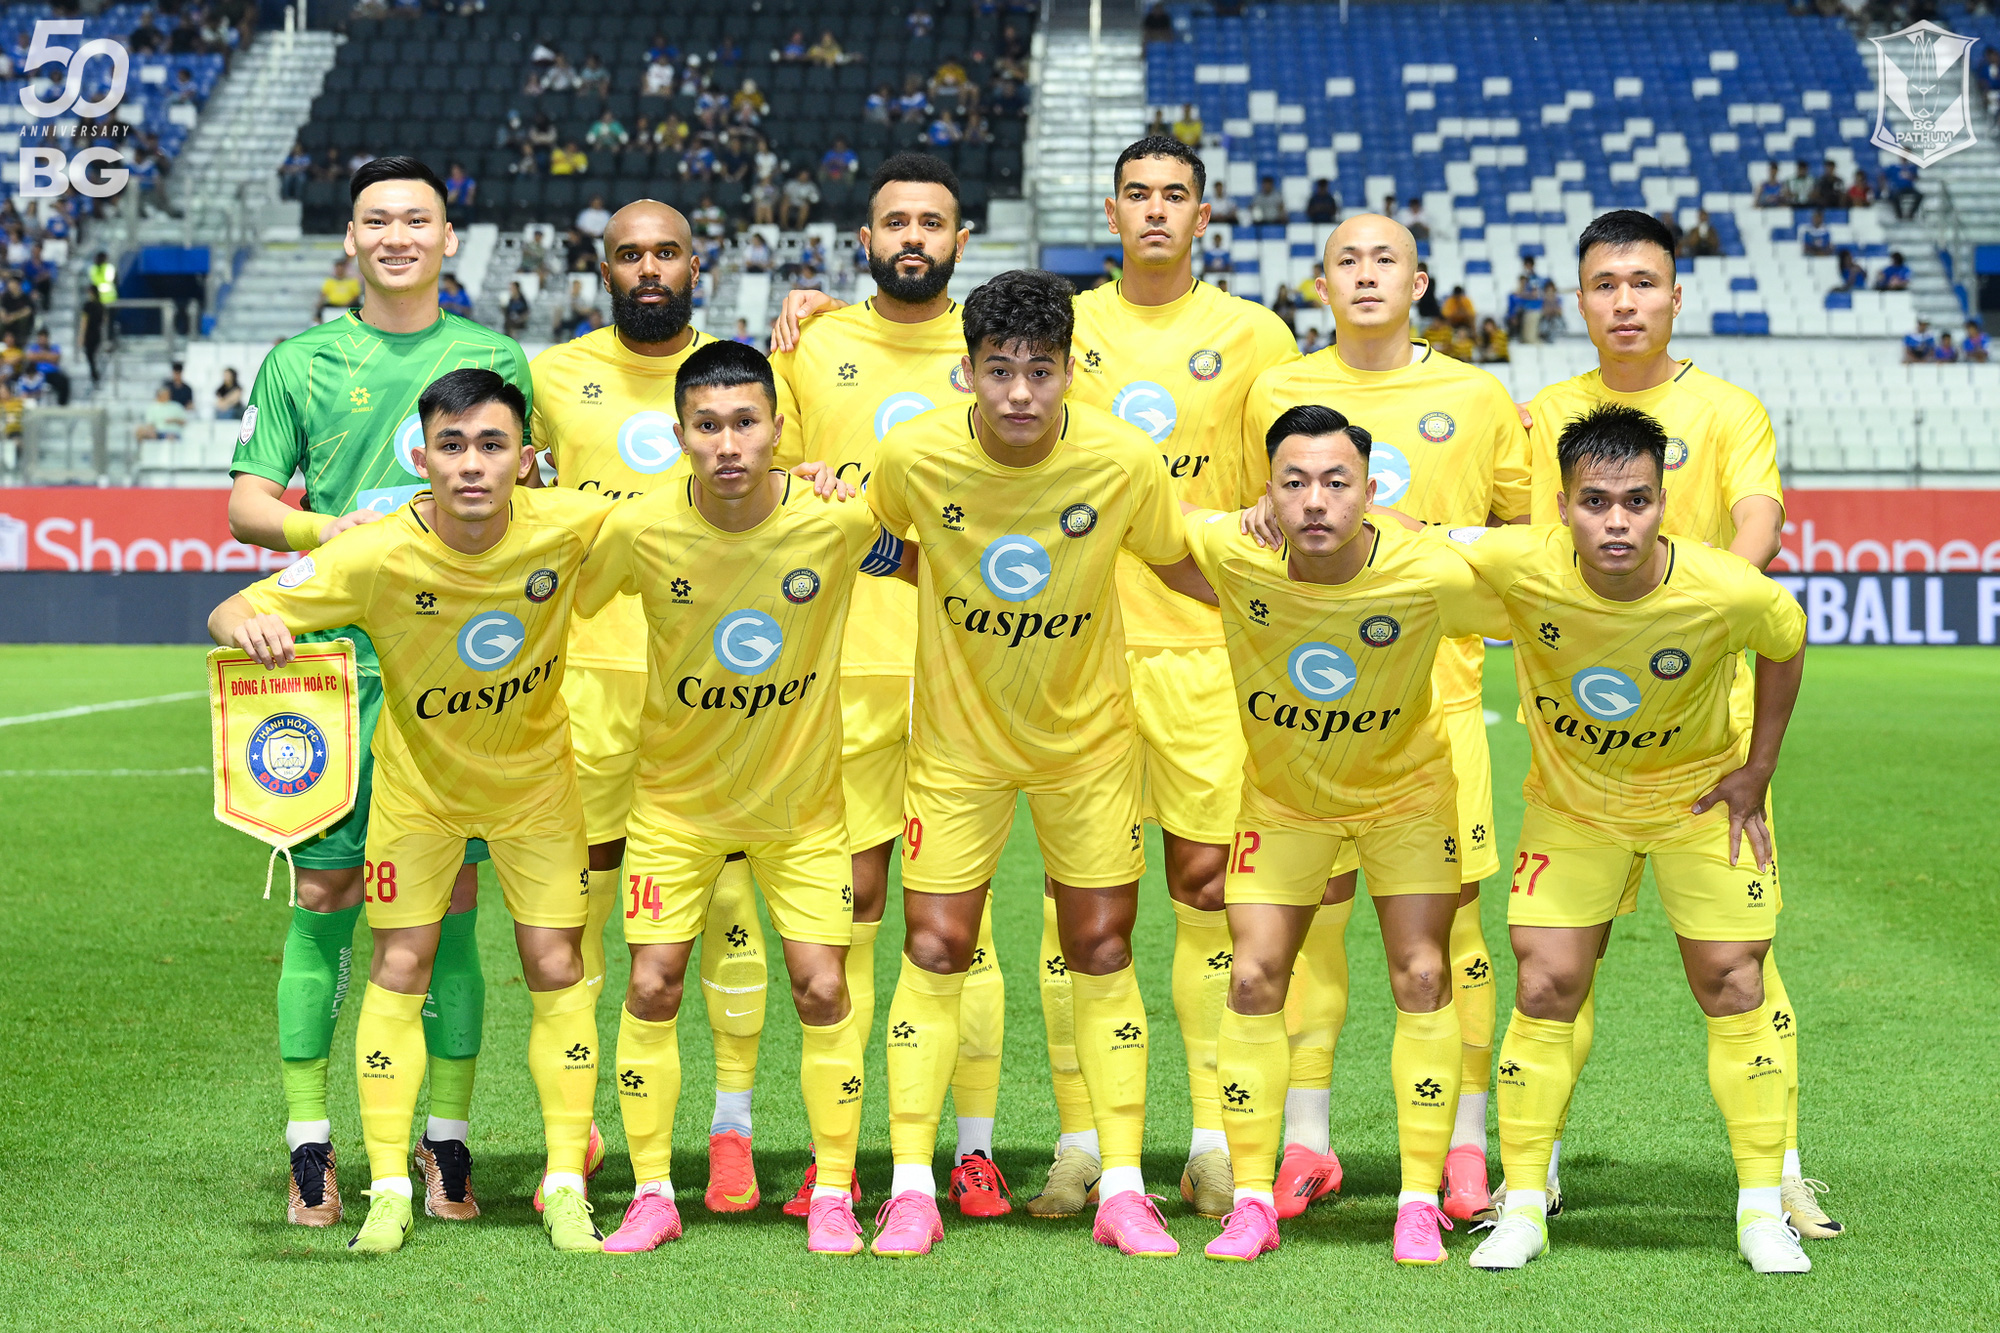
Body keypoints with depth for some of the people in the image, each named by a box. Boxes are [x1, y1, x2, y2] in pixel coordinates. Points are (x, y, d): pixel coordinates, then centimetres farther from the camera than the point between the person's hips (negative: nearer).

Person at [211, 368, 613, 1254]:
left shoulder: (565, 528, -26)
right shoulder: (376, 556, -30)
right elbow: (231, 613, -26)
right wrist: (249, 624, -51)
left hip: (536, 774, 1)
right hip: (420, 780, -1)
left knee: (556, 968, 1)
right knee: (400, 968, -1)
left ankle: (565, 1188, 11)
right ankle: (389, 1191, 8)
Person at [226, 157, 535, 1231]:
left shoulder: (496, 359, 12)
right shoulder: (299, 362, 9)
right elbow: (246, 506, 7)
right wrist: (334, 529, -12)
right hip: (335, 658, -1)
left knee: (453, 900, 1)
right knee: (324, 895, -2)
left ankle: (447, 1145, 9)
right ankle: (308, 1152, 4)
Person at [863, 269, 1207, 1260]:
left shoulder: (1124, 460, -20)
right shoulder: (913, 455, -19)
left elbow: (1180, 566, -3)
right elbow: (872, 544, 4)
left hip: (1085, 733, 0)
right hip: (957, 734, 0)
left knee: (1101, 952, 3)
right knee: (935, 950, -2)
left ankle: (1122, 1189, 11)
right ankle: (912, 1191, 6)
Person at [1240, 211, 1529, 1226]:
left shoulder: (1475, 397, 5)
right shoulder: (1276, 393, 7)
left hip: (1437, 686, -1)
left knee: (1450, 908, -2)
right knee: (1312, 907, 0)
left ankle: (1465, 1145, 7)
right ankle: (1305, 1143, 10)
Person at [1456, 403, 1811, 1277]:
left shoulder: (1728, 592, -31)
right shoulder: (1523, 568, -30)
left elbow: (1786, 643, -7)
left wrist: (1756, 772, -5)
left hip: (1698, 794, -1)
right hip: (1571, 800, 1)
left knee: (1733, 983, -1)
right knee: (1545, 988, -4)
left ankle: (1762, 1211, 11)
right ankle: (1522, 1209, 8)